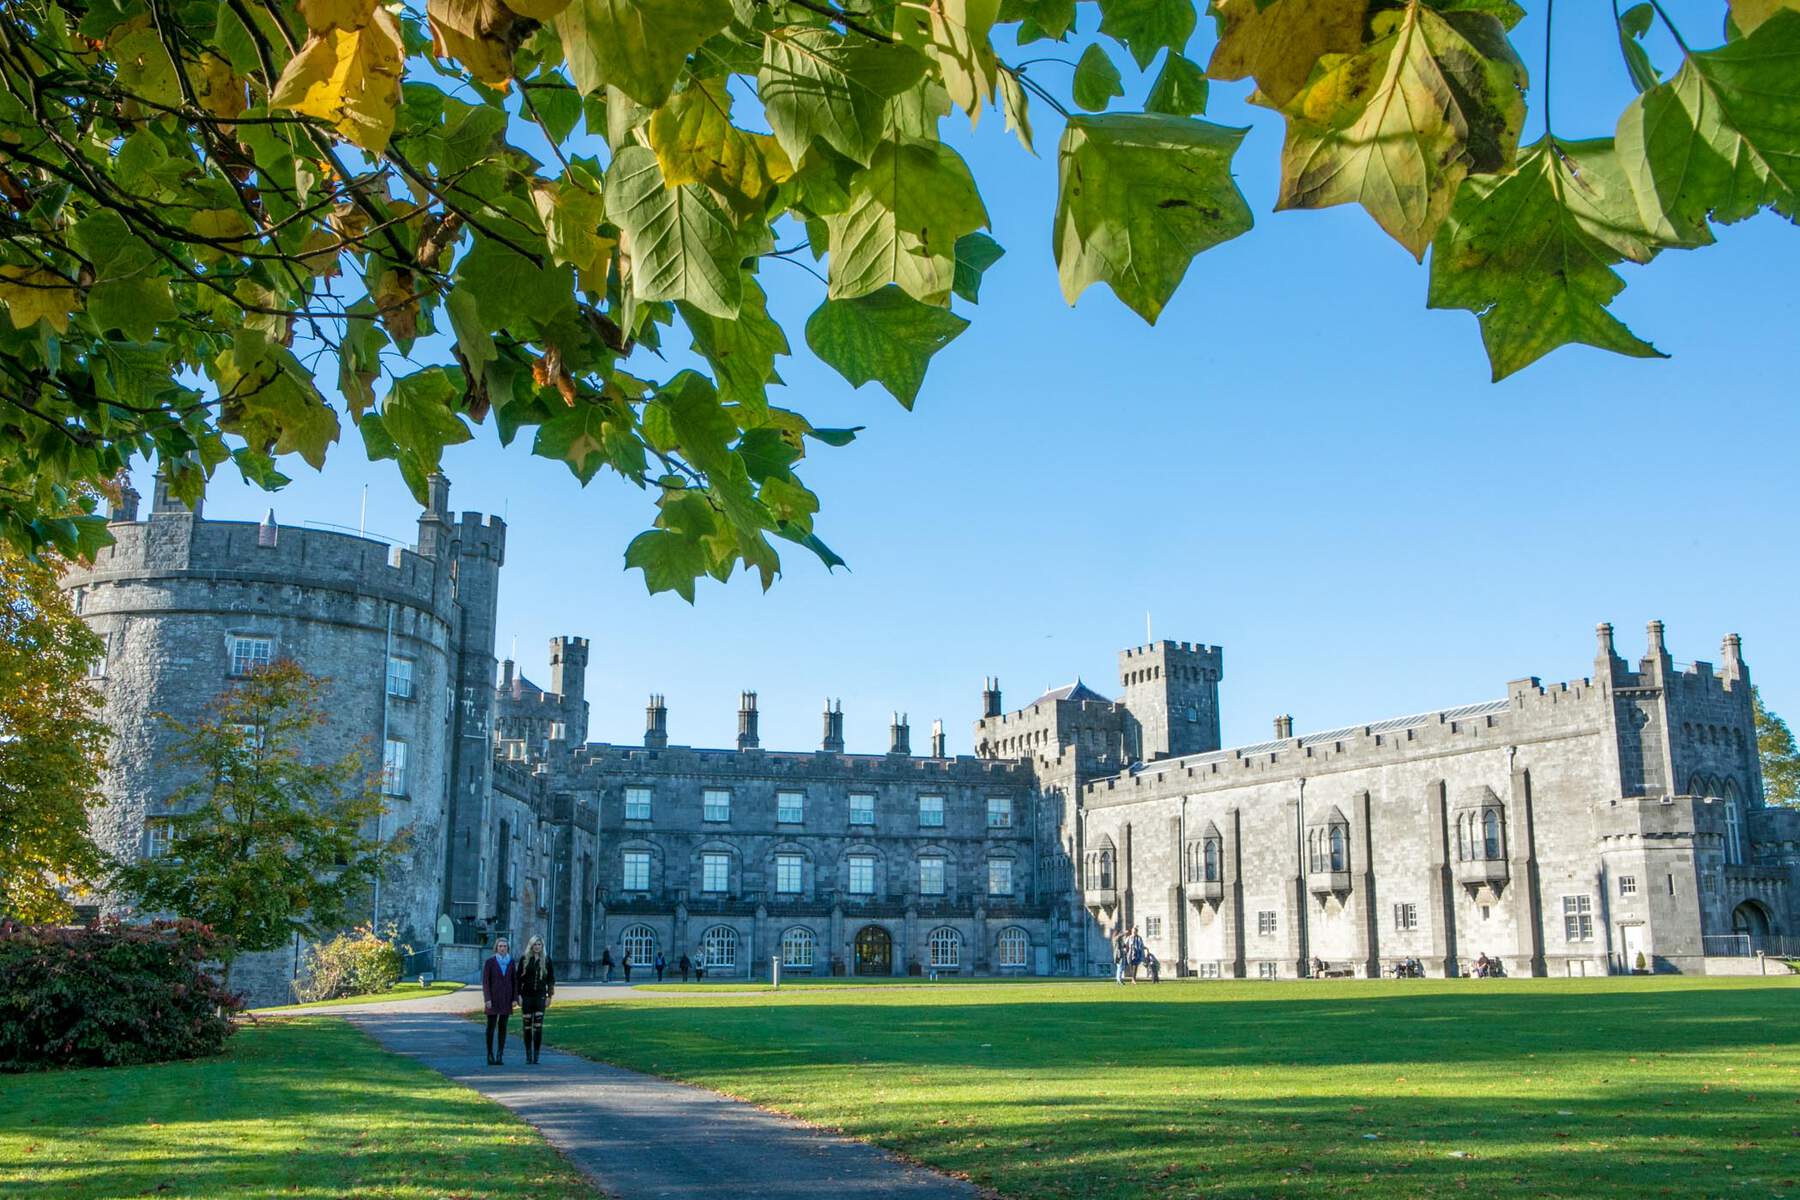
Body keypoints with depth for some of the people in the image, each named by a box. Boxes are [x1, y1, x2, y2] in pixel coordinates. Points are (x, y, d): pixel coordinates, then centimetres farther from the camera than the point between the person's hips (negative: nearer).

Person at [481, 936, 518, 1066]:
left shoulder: (510, 962, 5)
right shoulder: (489, 962, -5)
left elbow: (514, 981, 7)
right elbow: (485, 982, -7)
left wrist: (515, 998, 0)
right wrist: (487, 999, -15)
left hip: (506, 998, 3)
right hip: (493, 998, -3)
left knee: (503, 1027, 3)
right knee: (491, 1027, 0)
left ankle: (500, 1056, 7)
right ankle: (490, 1055, 9)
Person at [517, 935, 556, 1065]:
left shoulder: (546, 960, 3)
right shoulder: (524, 959, 3)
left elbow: (551, 979, 6)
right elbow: (519, 978, 3)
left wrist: (549, 996, 1)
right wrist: (518, 995, -3)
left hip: (540, 996, -1)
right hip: (526, 996, 1)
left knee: (538, 1027, -8)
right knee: (527, 1026, 4)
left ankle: (536, 1055, -4)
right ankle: (528, 1054, 15)